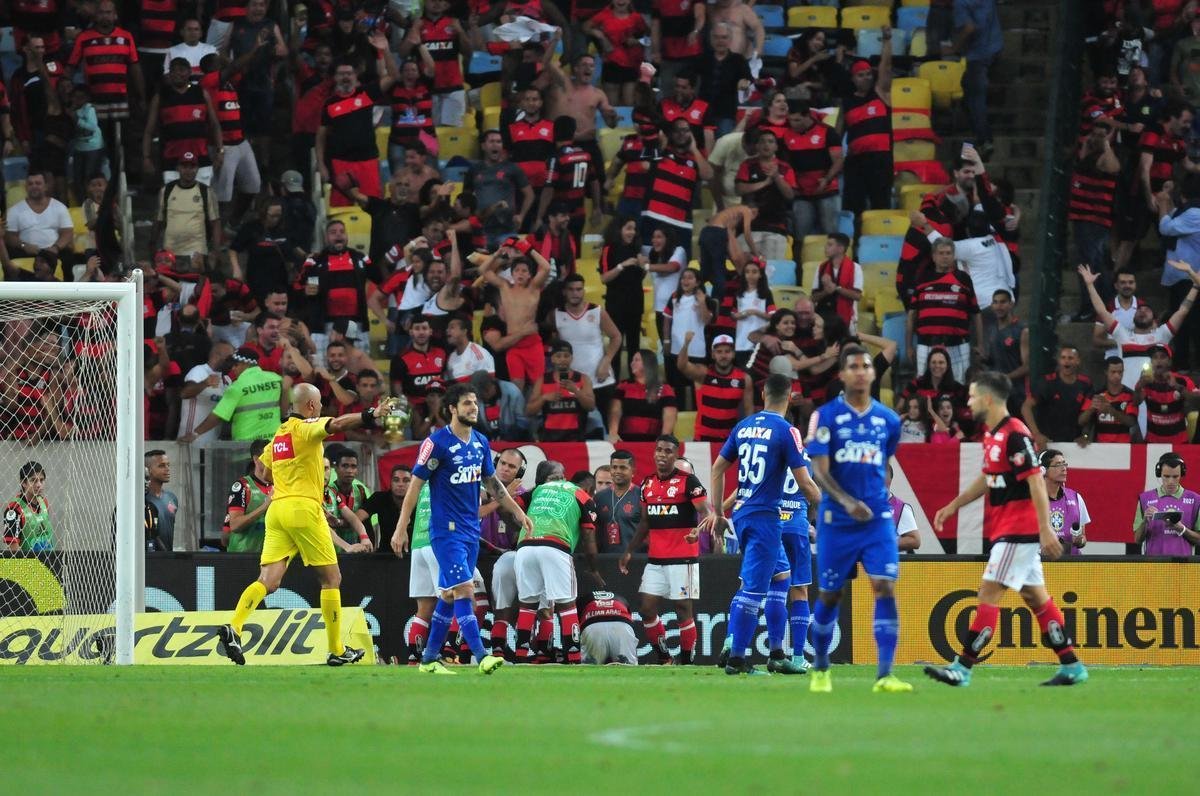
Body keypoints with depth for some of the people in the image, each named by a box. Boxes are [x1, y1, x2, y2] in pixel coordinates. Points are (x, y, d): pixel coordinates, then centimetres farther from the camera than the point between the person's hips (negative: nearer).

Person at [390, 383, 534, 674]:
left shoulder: (481, 442, 9)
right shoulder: (437, 442, -11)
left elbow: (492, 482, 23)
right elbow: (415, 484, -10)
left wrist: (518, 511, 20)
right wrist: (401, 529, -12)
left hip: (471, 530, 7)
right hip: (446, 530, -7)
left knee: (449, 595, 10)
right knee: (464, 590, -15)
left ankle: (429, 658, 18)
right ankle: (482, 657, -20)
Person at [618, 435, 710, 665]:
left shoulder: (687, 481, -7)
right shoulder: (647, 484, 13)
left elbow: (705, 512, -14)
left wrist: (698, 530, -35)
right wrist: (629, 551, 20)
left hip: (683, 558, -6)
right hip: (655, 559, 6)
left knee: (683, 609, -4)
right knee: (646, 609, 2)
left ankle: (687, 661, 3)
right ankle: (664, 658, 13)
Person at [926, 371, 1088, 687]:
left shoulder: (1015, 435, -17)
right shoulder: (992, 434, 12)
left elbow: (1036, 482, -21)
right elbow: (987, 479, 27)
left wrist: (1045, 529, -25)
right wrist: (954, 506, 26)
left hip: (1018, 530, -10)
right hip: (1004, 528, 10)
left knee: (989, 592, -10)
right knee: (1035, 596, 12)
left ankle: (962, 668, -10)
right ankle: (1071, 666, 16)